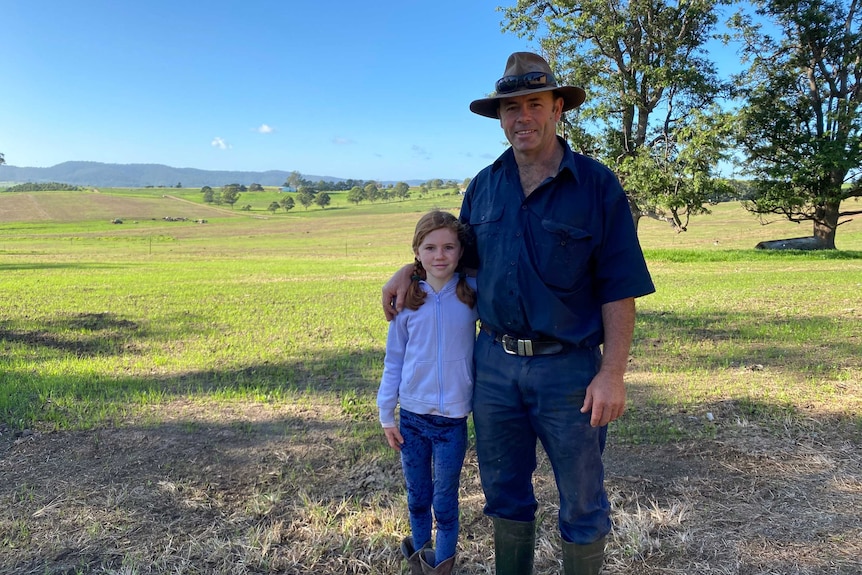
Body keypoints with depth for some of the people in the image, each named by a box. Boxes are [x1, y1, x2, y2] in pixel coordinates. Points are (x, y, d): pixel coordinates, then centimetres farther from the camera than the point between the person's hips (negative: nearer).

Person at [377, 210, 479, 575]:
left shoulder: (474, 293, -7)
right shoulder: (407, 299, -3)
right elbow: (394, 360, 3)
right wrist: (386, 414, 3)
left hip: (453, 419, -1)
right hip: (411, 416, 2)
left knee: (445, 500, 11)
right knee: (417, 496, 17)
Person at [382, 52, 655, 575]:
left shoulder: (597, 184, -8)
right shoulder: (485, 186, 5)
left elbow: (619, 290, -10)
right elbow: (463, 254, 21)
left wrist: (612, 373, -14)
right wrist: (409, 270, 7)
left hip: (568, 366, -4)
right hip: (495, 362, 4)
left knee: (582, 502, 13)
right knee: (505, 492, 19)